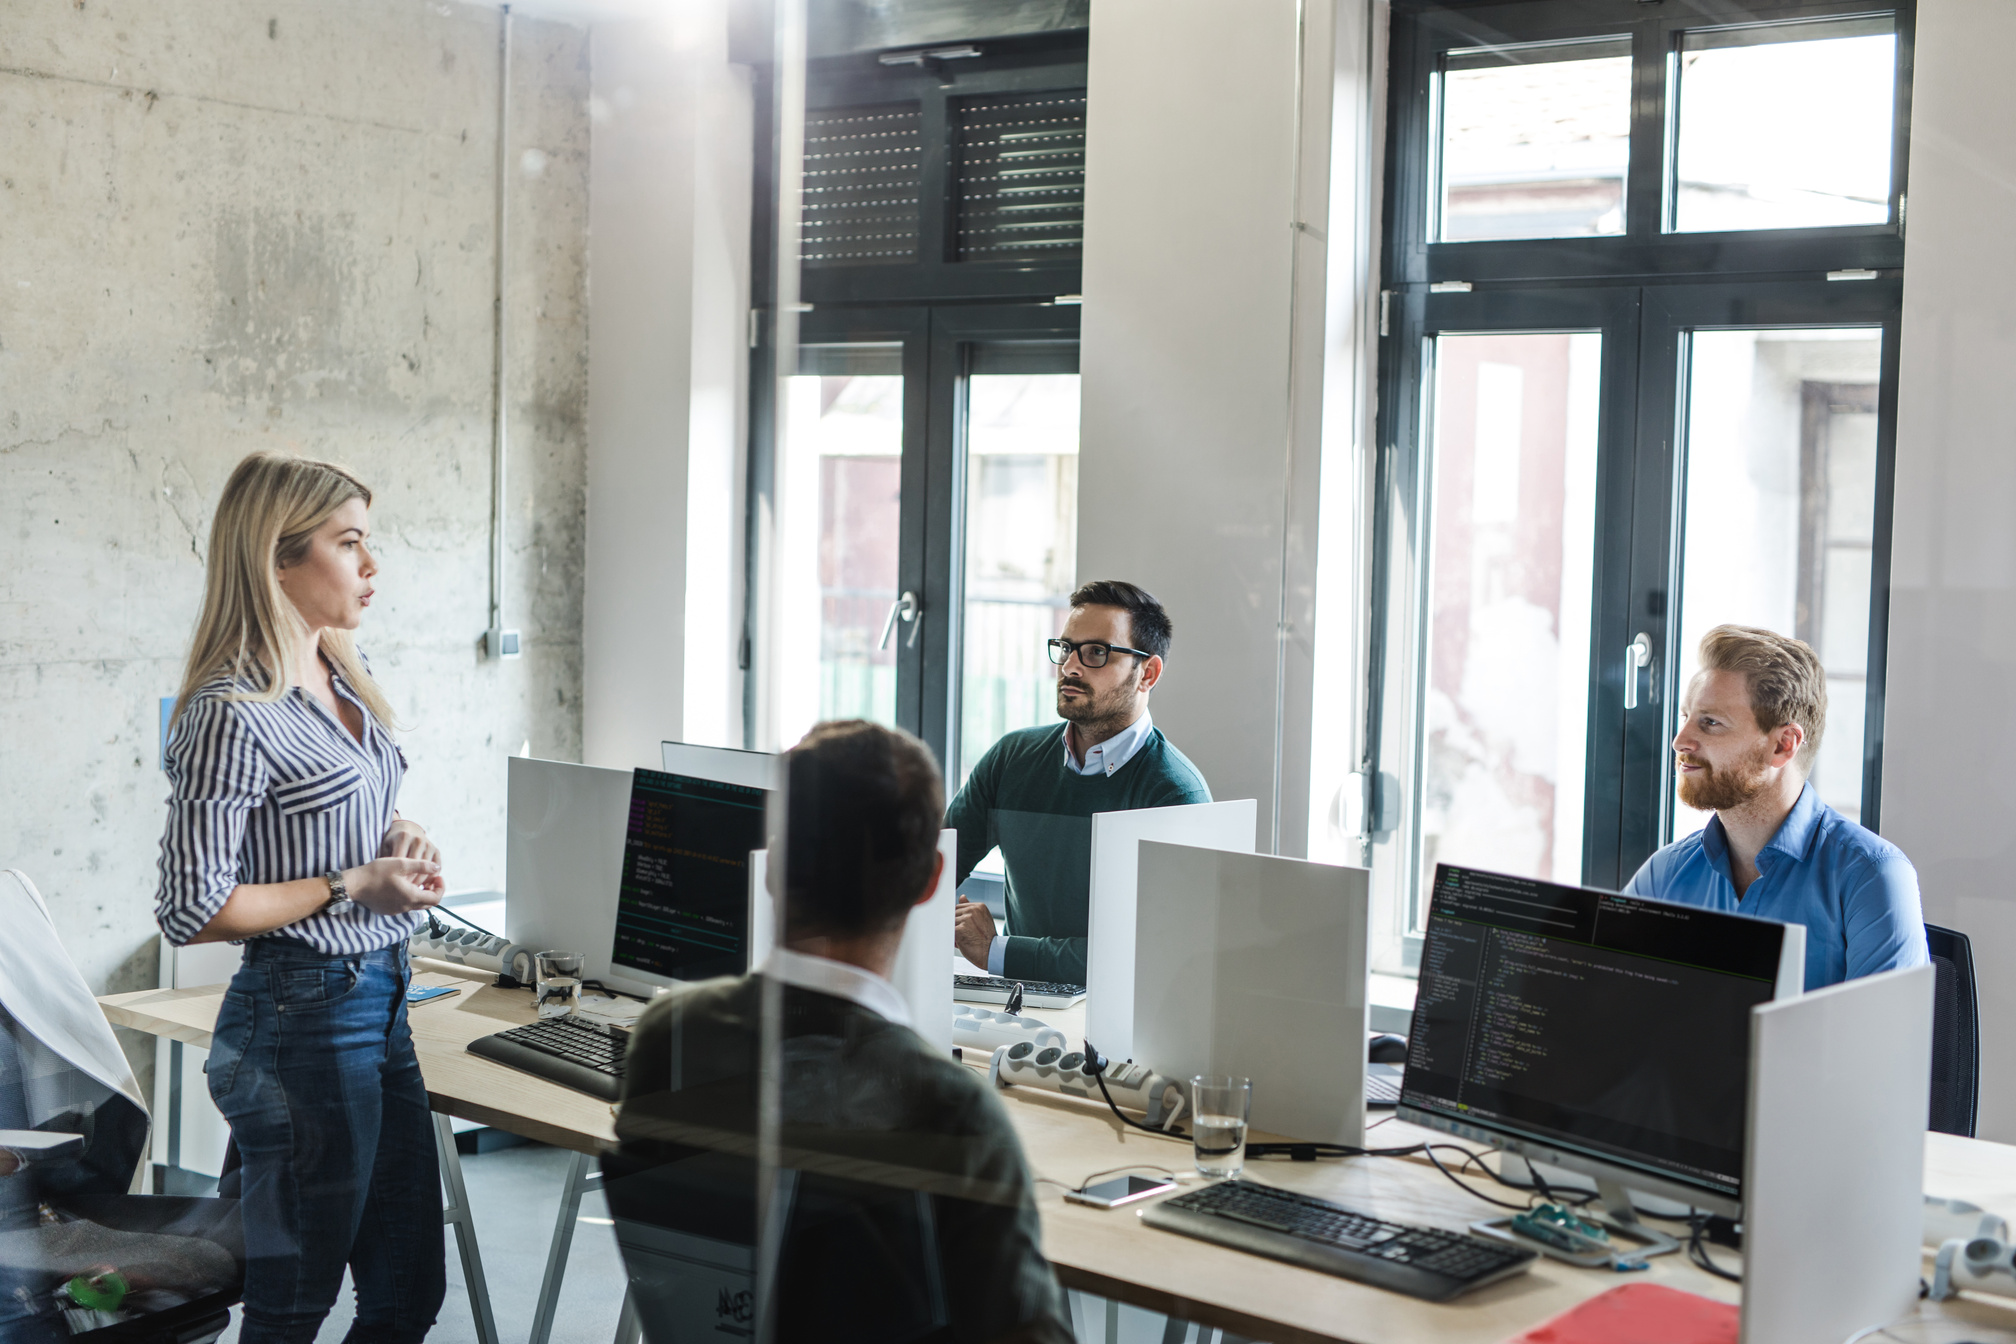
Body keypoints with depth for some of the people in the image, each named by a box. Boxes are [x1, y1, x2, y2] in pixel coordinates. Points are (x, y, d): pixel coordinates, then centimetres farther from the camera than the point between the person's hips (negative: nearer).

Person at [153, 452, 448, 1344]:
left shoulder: (340, 681, 10)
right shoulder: (234, 716, -18)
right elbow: (191, 912, -17)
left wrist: (399, 839, 3)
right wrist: (351, 887, -16)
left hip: (381, 1002, 9)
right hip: (304, 1015, -9)